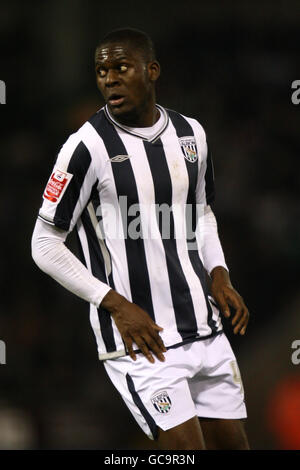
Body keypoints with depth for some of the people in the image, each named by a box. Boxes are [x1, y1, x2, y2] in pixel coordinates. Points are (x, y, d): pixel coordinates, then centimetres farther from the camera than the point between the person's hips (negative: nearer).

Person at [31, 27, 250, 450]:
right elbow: (45, 246, -8)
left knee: (232, 443, 10)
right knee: (185, 446, -14)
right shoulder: (88, 146, -11)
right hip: (142, 339, -6)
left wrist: (219, 275, 5)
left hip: (205, 329, 6)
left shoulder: (190, 133, 7)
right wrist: (117, 304, -14)